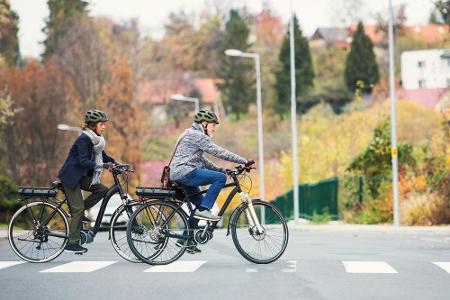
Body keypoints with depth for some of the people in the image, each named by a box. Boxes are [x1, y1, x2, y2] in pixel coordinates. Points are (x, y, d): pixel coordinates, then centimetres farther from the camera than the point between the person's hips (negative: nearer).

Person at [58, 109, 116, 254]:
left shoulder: (96, 139, 6)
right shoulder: (84, 139, -21)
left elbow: (102, 155, 13)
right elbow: (83, 161, -29)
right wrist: (102, 166, -38)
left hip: (81, 175, 9)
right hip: (70, 176, -9)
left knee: (103, 190, -5)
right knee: (78, 209, -10)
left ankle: (76, 211, 6)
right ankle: (72, 243, -3)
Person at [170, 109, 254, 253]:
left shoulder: (190, 134, 25)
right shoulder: (197, 135, -8)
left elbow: (202, 160, 28)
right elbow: (219, 152, -15)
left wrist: (221, 169, 19)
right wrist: (244, 161, -14)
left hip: (178, 176, 11)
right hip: (184, 172, -11)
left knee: (200, 204, 17)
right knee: (220, 178, -17)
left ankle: (187, 239, 19)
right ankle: (204, 210, -16)